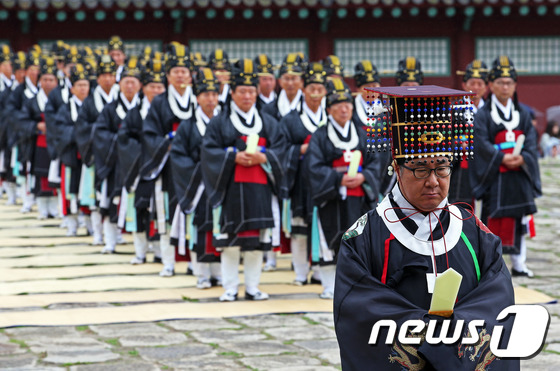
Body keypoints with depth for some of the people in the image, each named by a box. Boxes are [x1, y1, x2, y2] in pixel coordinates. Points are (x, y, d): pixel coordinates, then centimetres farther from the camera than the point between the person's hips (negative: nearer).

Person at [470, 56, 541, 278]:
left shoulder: (523, 114, 11)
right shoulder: (482, 115, -2)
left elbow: (531, 145, 4)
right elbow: (482, 145, -12)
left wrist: (522, 159, -16)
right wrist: (503, 158, -24)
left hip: (519, 176, 4)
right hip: (494, 177, -4)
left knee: (519, 219, 7)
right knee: (493, 220, -5)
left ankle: (519, 263, 15)